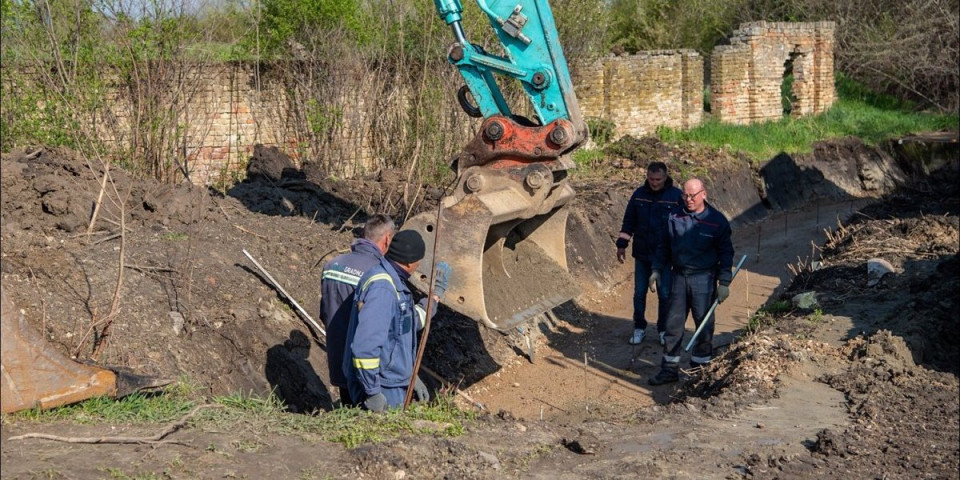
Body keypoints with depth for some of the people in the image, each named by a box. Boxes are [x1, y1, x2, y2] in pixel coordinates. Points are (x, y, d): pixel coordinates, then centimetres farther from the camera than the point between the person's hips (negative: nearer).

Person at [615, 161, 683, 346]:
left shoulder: (676, 196, -8)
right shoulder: (639, 194, 1)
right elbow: (629, 221, 9)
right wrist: (622, 244, 5)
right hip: (641, 254, 3)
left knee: (664, 295, 3)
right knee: (639, 293, 8)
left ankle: (663, 330, 17)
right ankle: (639, 328, 21)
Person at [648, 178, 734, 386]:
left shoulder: (717, 220, -6)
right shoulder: (675, 218, 3)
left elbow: (726, 253, -3)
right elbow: (664, 246, 14)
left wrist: (724, 283, -8)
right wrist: (657, 270, 7)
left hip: (704, 279, -3)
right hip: (679, 276, 3)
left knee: (704, 325, 4)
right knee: (673, 324, 6)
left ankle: (700, 367, 17)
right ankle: (670, 368, 14)